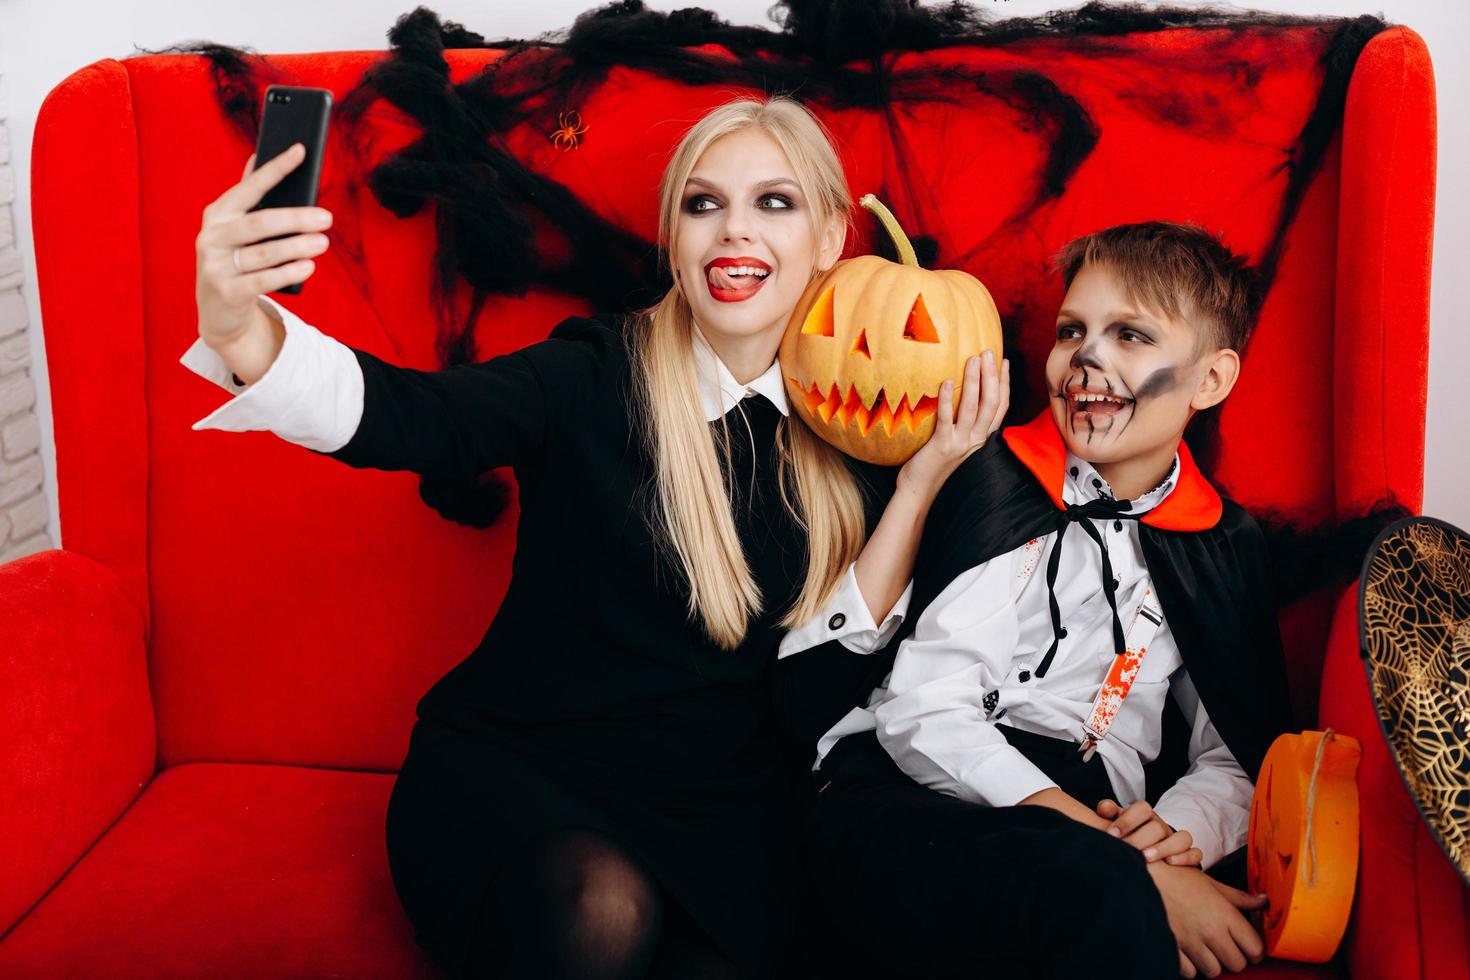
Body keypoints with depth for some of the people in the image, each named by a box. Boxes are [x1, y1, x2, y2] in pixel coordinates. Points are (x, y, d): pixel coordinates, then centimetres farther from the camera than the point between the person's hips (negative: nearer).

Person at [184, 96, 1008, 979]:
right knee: (604, 906, -33)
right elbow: (416, 416, -25)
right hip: (510, 766, -1)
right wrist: (238, 326, -44)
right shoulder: (595, 375, -7)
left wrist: (922, 482, -8)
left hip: (719, 801, 2)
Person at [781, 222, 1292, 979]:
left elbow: (1235, 762, 20)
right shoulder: (997, 484, 4)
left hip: (1094, 830, 4)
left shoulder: (1224, 546, 17)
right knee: (1098, 890, -35)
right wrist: (1135, 874, -17)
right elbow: (920, 715, -8)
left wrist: (1180, 829, -6)